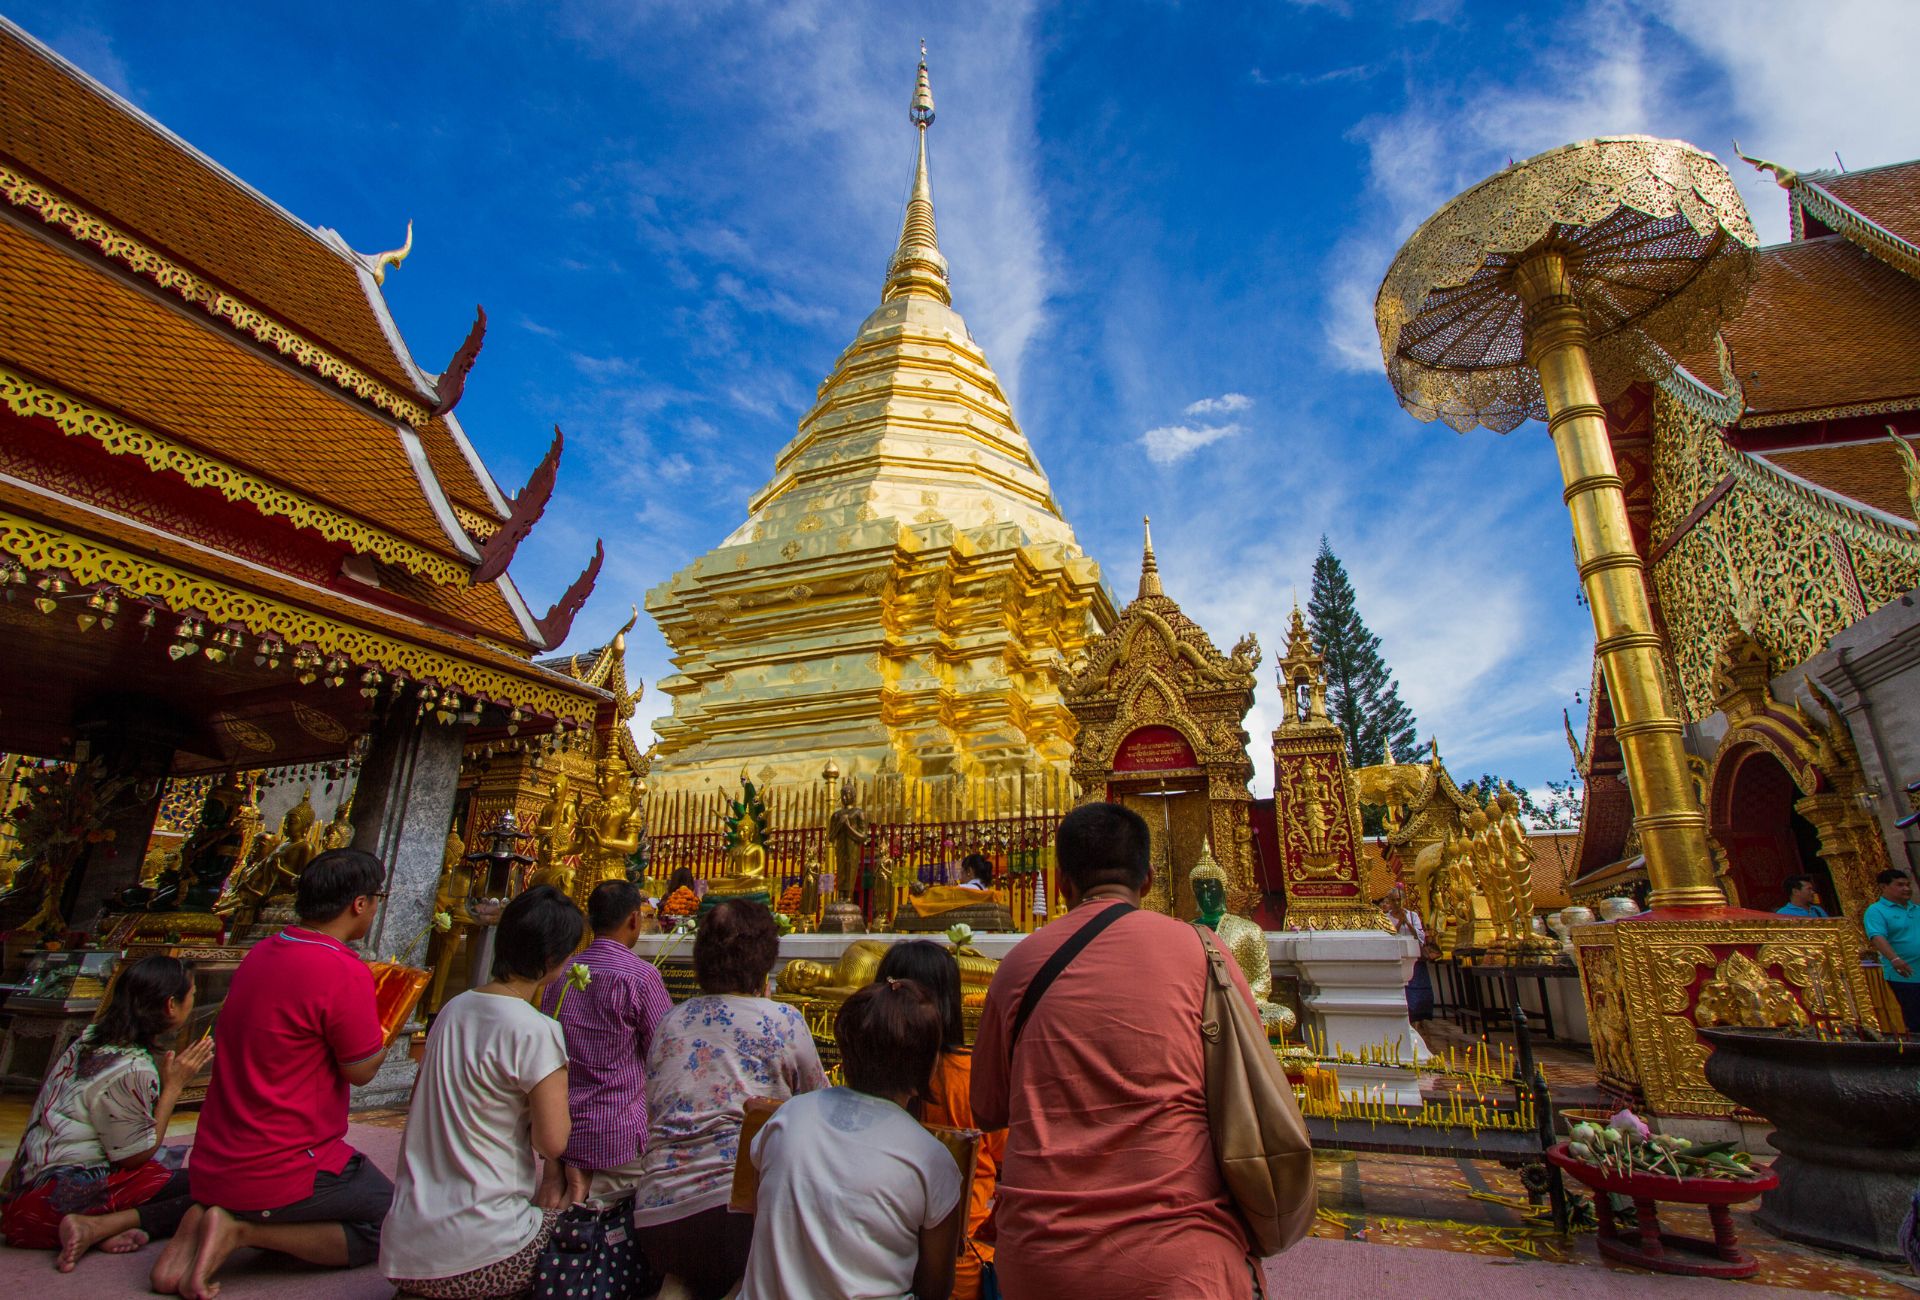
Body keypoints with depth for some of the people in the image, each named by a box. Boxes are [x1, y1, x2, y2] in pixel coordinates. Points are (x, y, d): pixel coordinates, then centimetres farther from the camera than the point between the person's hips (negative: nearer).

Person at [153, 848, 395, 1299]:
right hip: (281, 1173, -8)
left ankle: (206, 1219, 7)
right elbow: (362, 1070, -12)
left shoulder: (260, 953, 3)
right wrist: (386, 1031, 5)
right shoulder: (344, 971, -23)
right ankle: (243, 1232, -5)